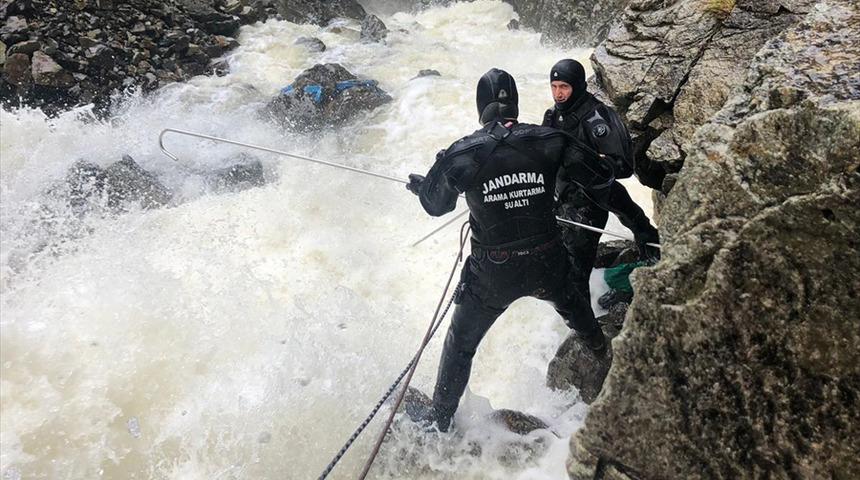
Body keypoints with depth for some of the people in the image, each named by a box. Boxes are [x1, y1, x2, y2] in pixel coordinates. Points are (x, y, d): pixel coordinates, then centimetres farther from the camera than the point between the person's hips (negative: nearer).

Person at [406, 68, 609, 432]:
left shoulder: (461, 154, -15)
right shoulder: (548, 141, -11)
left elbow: (436, 205, 1)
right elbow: (595, 177, 1)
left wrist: (417, 184, 23)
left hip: (492, 272, -2)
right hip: (547, 265, 3)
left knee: (461, 343, 18)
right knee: (571, 303, 37)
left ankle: (440, 419, 31)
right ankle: (599, 349, 62)